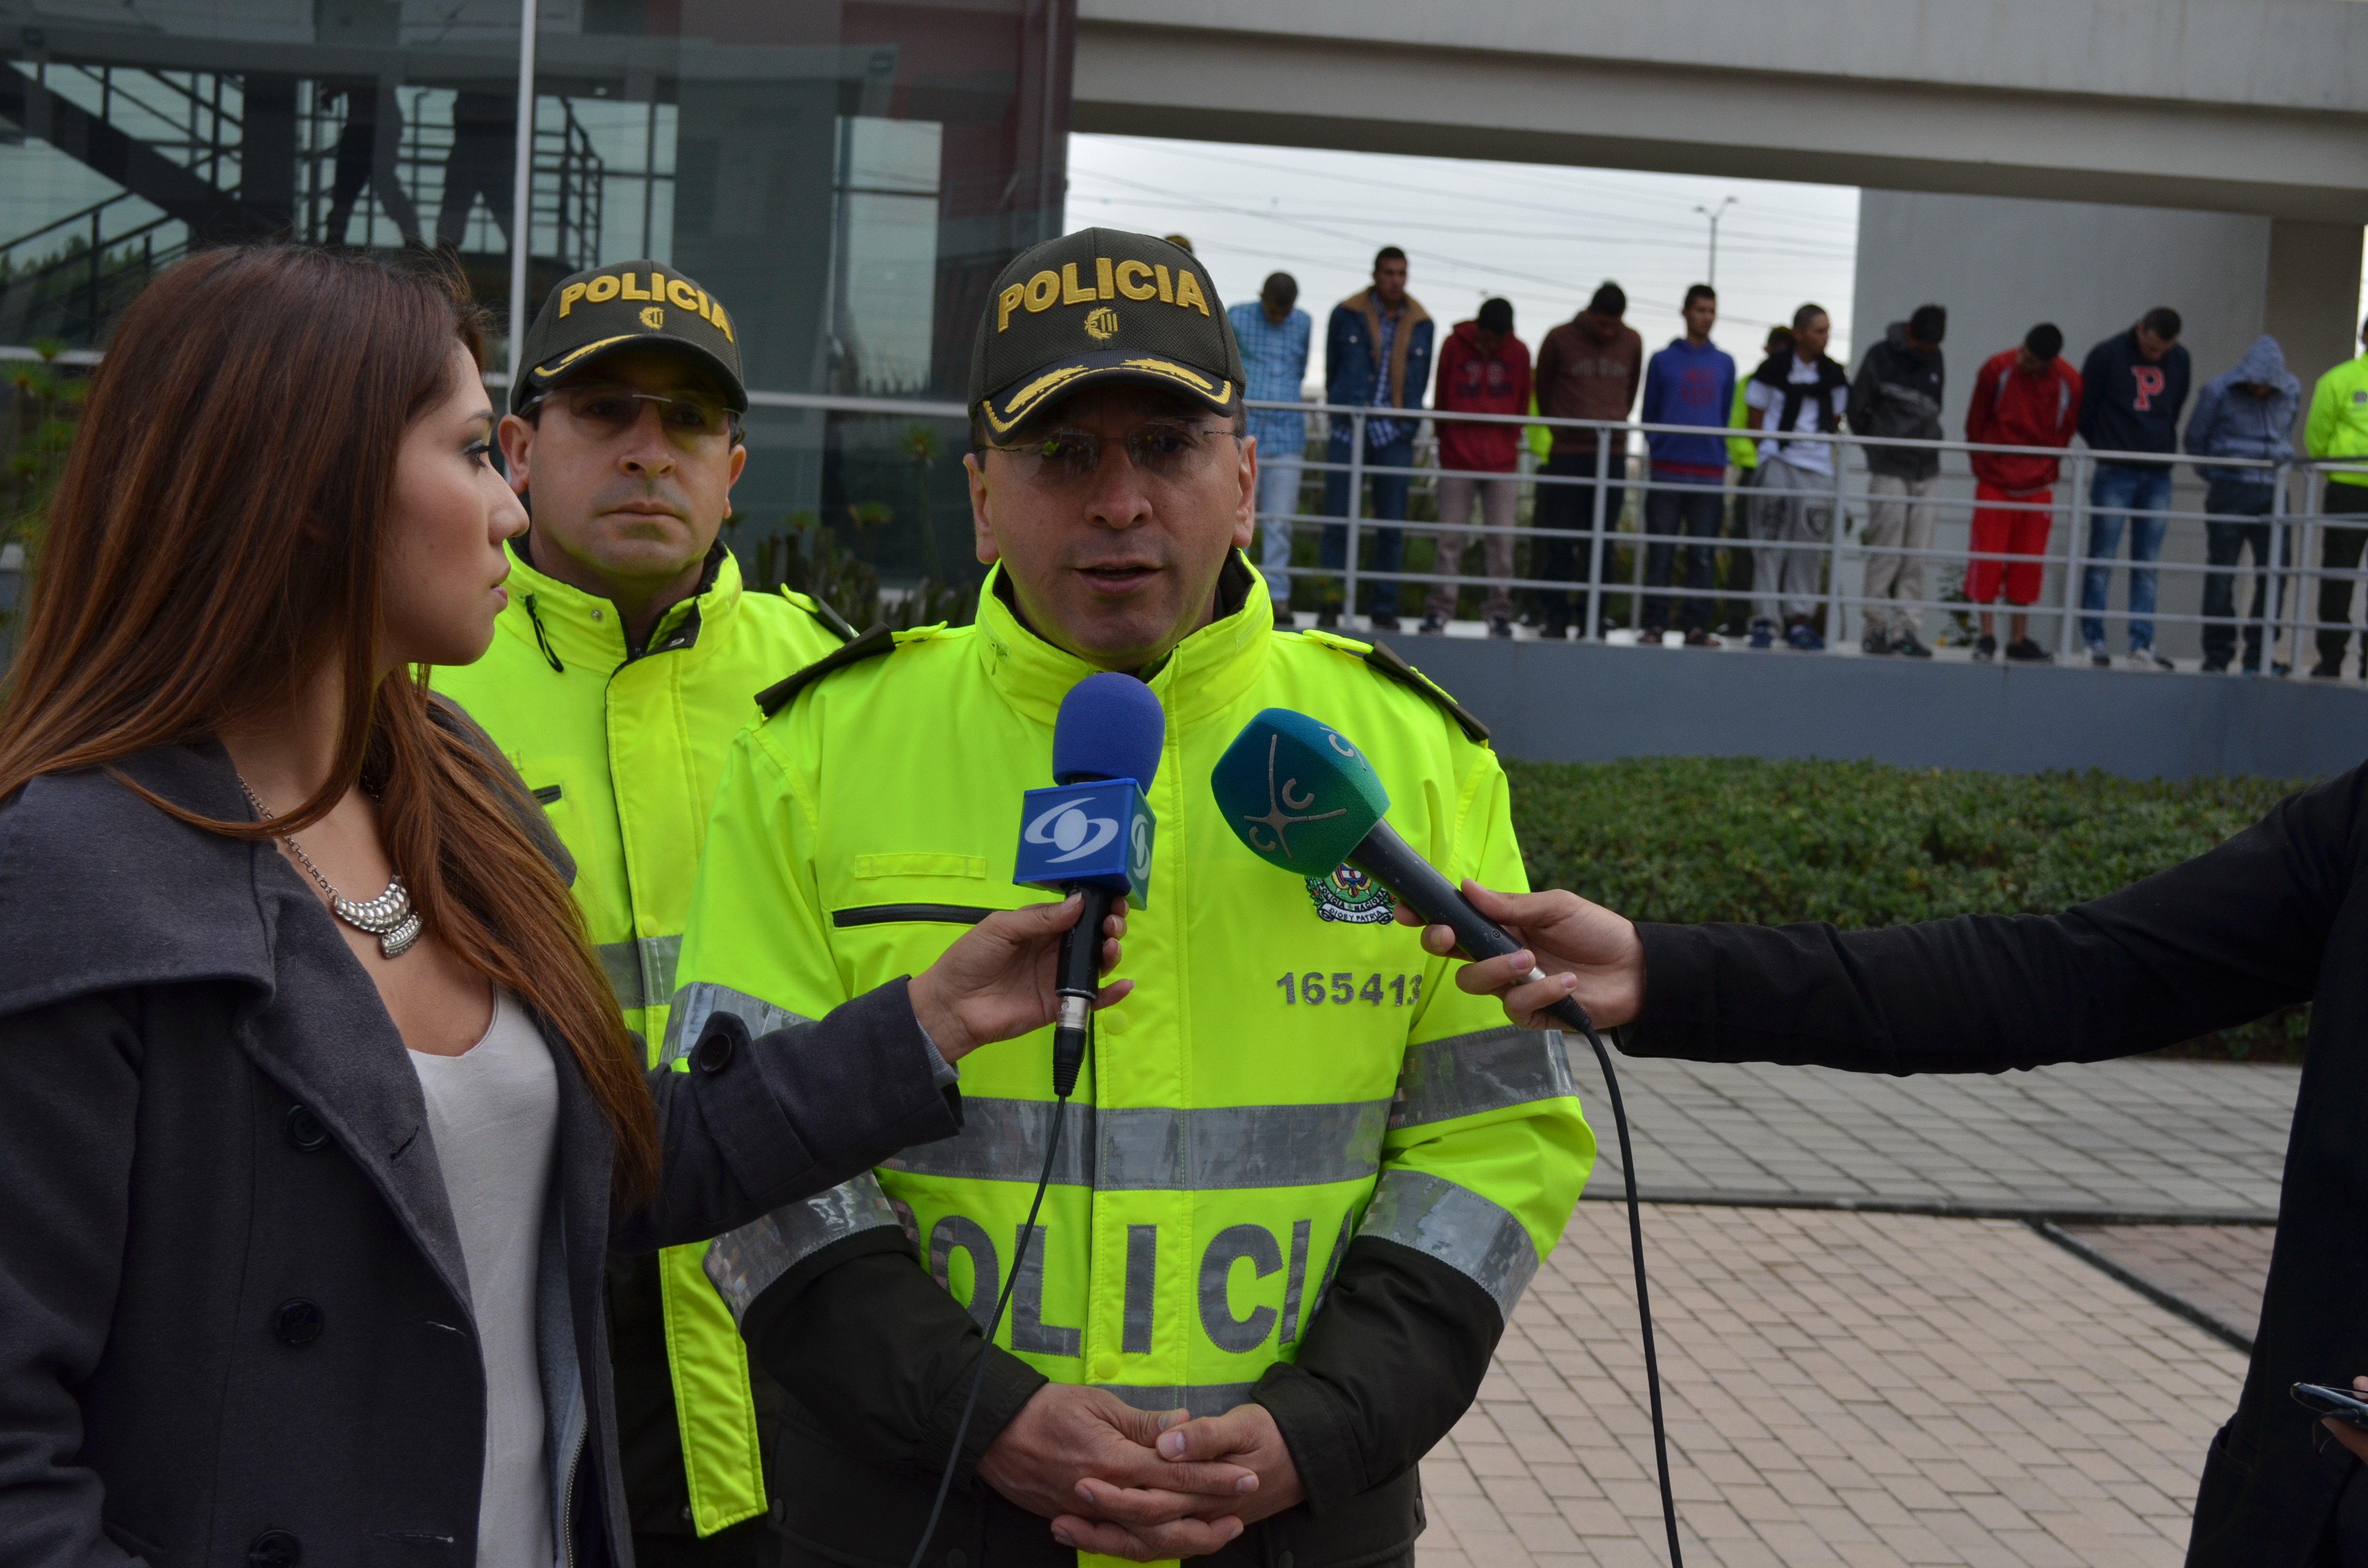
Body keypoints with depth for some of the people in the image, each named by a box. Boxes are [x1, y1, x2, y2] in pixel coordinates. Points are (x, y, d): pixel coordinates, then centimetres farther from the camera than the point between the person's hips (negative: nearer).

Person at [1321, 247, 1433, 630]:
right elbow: (1332, 369, 12)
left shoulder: (1421, 324, 7)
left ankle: (1384, 609, 10)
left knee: (1391, 525, 3)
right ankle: (1330, 605, 4)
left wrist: (1407, 423, 9)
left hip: (1395, 439, 1)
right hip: (1349, 433, -1)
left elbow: (1420, 380, 14)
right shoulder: (1347, 315, 2)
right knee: (1338, 521, -2)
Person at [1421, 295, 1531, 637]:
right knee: (1450, 538, -1)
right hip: (1458, 461, -1)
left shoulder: (1519, 353, 1)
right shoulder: (1454, 346, -2)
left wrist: (1509, 440, 11)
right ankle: (1439, 611, 4)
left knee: (1501, 540, 0)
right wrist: (1446, 441, 11)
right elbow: (1441, 400, 7)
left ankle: (1499, 612, 4)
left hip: (1502, 463, 1)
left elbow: (1522, 404, 12)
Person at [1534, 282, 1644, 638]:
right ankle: (1556, 617, 1)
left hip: (1613, 455, 2)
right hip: (1567, 453, -2)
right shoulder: (1560, 339, -1)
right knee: (1561, 541, -3)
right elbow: (1543, 389, 11)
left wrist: (1616, 422, 15)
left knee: (1601, 541, 1)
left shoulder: (1632, 342, 6)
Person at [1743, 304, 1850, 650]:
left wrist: (1823, 447, 11)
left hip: (1817, 469, 3)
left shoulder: (1834, 376, 9)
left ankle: (1799, 619, 9)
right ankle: (1765, 619, -2)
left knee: (1810, 549, 2)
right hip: (1777, 464, -3)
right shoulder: (1774, 370, -1)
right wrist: (1770, 448, 1)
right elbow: (1755, 420, 5)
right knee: (1771, 544, -5)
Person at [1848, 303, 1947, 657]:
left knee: (1917, 558, 1)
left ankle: (1906, 629, 3)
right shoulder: (1881, 357, -4)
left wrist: (1927, 441, 10)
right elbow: (1857, 409, 1)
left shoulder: (1936, 362, 10)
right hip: (1889, 470, -4)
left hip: (1927, 472, 4)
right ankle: (1878, 627, 1)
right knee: (1885, 554, -5)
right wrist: (1878, 445, 8)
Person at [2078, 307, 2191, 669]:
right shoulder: (2108, 355, -7)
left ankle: (2142, 645, 5)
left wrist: (2164, 446, 9)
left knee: (2147, 566, 4)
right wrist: (2106, 447, 5)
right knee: (2101, 560, -1)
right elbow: (2084, 409, -1)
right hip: (2115, 473, -4)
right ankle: (2094, 642, 4)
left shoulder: (2180, 360, 6)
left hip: (2158, 476, 4)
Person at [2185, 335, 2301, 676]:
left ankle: (2259, 655, 7)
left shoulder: (2291, 392, 5)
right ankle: (2217, 655, 7)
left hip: (2272, 492, 3)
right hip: (2229, 491, -3)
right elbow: (2195, 440, 5)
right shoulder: (2218, 391, -5)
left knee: (2277, 571, -1)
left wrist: (2280, 464, 15)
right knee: (2221, 574, -1)